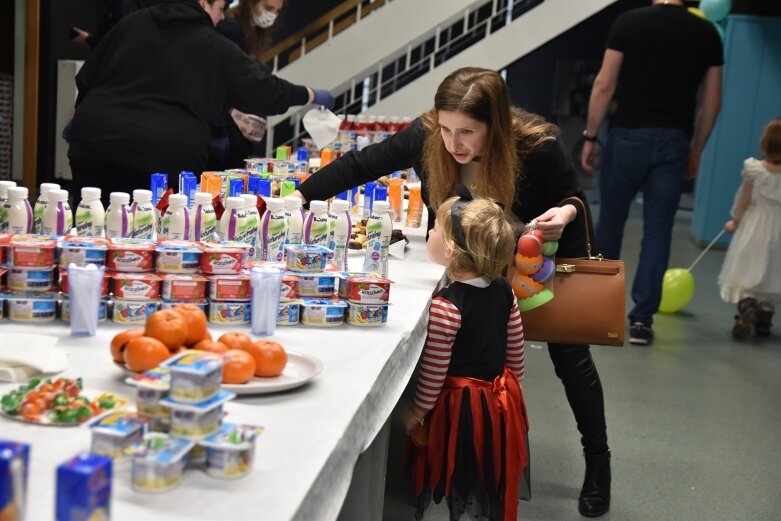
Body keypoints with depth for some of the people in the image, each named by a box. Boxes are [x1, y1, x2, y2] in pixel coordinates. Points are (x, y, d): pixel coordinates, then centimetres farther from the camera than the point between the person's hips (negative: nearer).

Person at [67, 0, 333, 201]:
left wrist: (85, 122, 33)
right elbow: (262, 92, 6)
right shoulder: (217, 50, 2)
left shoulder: (131, 23, 15)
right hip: (167, 157, -4)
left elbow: (87, 77, 18)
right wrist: (310, 95, 21)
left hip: (96, 141, 4)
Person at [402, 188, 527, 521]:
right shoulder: (503, 291, -4)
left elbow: (434, 370, -19)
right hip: (501, 401, 7)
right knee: (495, 491, 21)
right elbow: (516, 354, 6)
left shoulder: (445, 307, -24)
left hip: (460, 405, -6)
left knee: (462, 487, 11)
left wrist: (416, 413, -5)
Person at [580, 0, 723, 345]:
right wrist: (695, 151, 17)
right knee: (658, 230, 6)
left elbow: (604, 85, -6)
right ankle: (641, 319, 5)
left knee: (610, 220, 14)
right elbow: (712, 102, 8)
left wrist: (590, 137, 1)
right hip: (673, 141, 2)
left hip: (628, 135, -1)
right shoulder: (707, 33, 7)